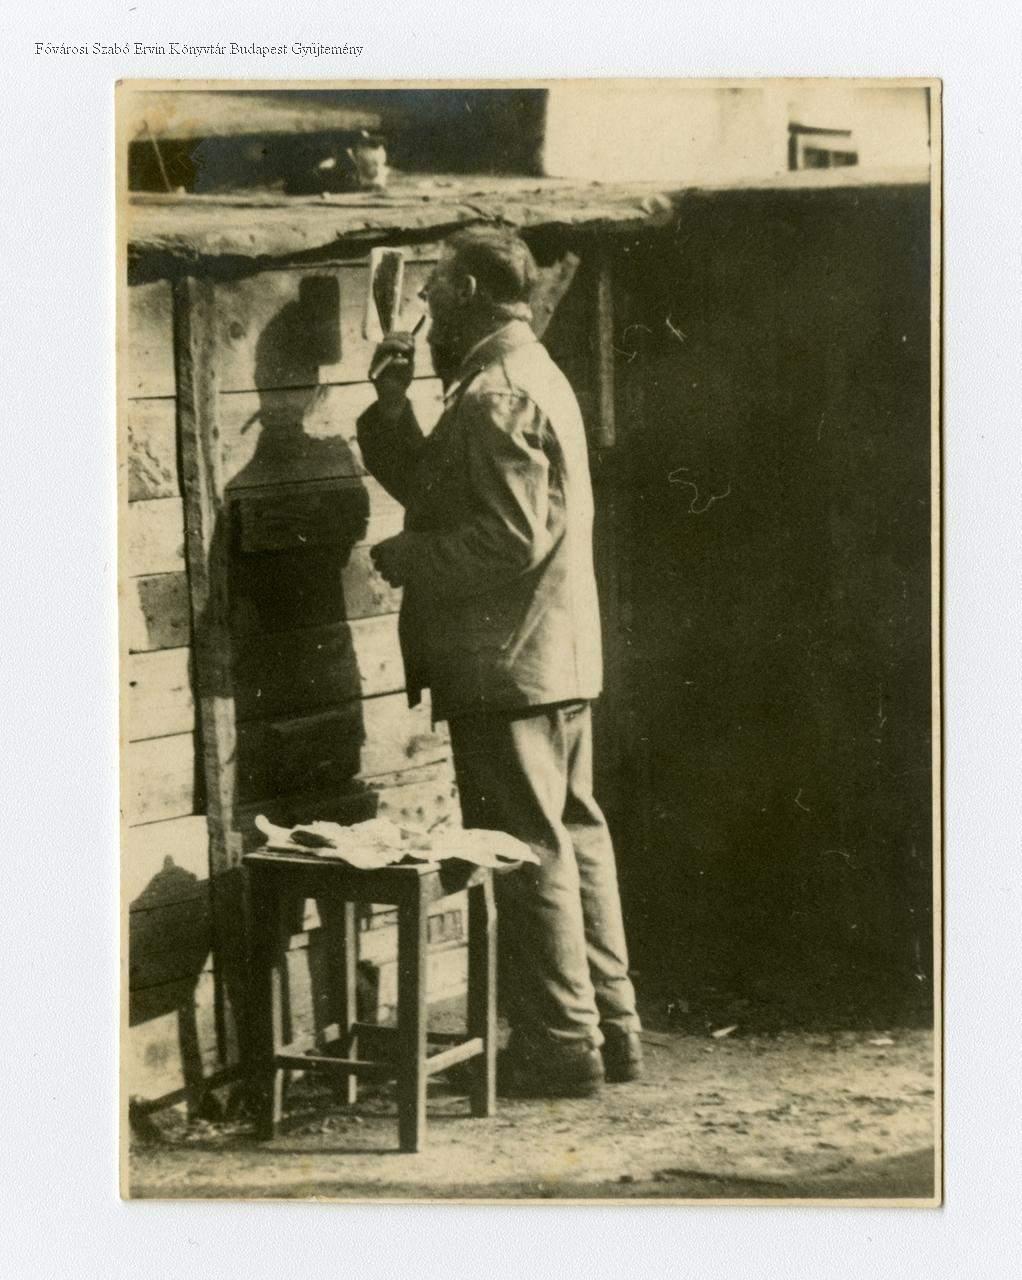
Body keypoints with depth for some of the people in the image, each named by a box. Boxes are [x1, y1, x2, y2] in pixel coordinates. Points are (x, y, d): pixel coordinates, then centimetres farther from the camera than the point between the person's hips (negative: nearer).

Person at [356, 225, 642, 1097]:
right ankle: (611, 1029, 22)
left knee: (528, 852, -4)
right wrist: (393, 404, 10)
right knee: (572, 836, 14)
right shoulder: (533, 377, 18)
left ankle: (560, 1048, 3)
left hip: (507, 665, -11)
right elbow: (431, 488, 20)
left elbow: (513, 535, -23)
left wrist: (407, 560, -12)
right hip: (560, 658, 11)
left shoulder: (495, 394, -15)